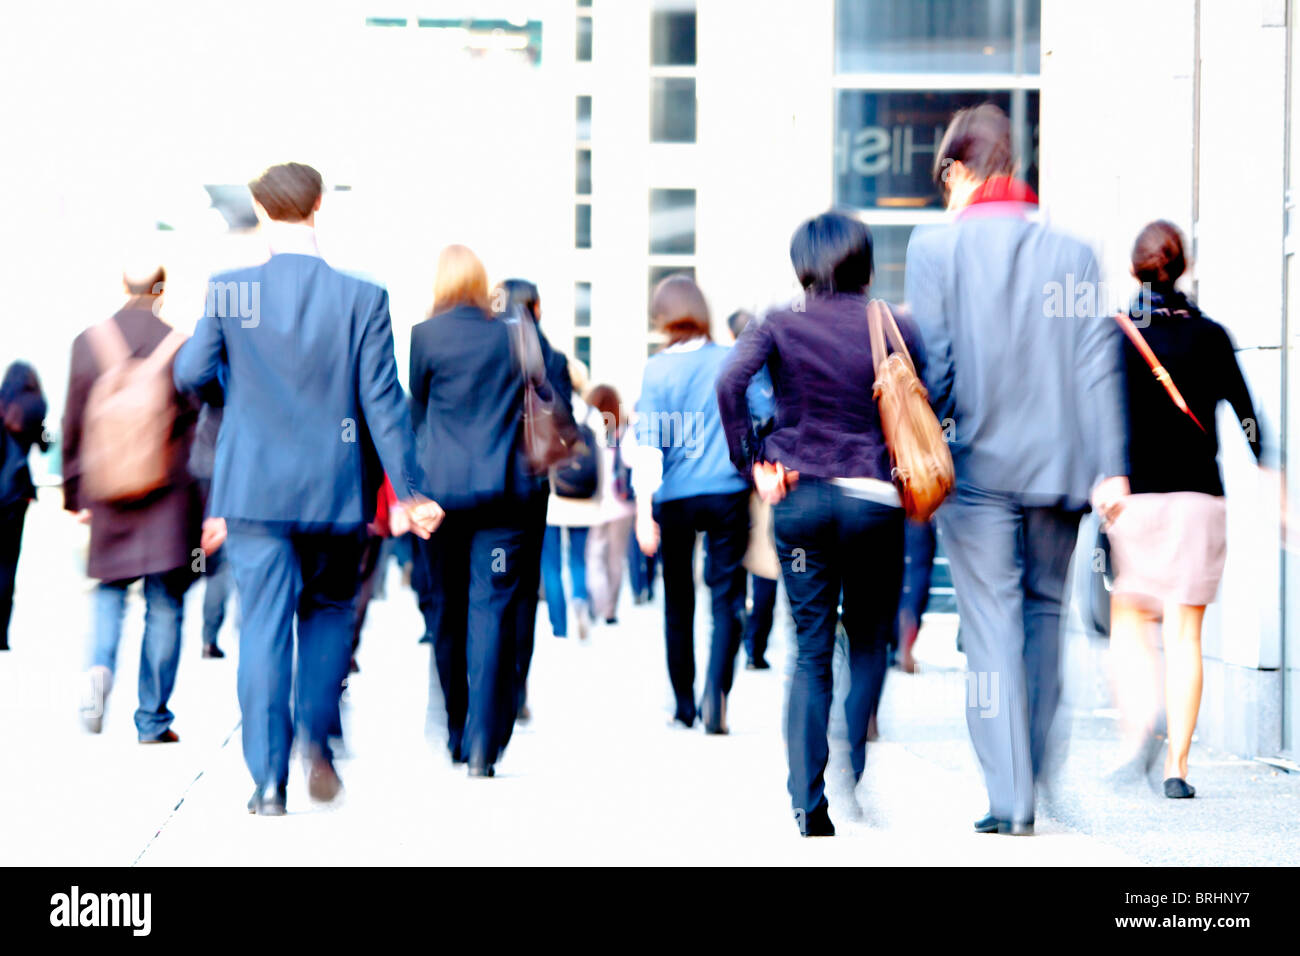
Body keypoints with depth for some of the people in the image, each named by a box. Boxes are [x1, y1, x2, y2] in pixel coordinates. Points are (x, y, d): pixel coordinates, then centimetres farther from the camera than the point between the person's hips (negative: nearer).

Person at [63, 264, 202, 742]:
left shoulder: (88, 343, -1)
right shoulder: (181, 345, -8)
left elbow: (73, 428, 4)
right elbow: (197, 426, -6)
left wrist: (76, 495, 13)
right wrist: (205, 504, 0)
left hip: (107, 493, 2)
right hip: (168, 496, -2)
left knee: (110, 590, 19)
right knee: (164, 605, 6)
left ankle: (100, 666, -10)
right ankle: (152, 720, 8)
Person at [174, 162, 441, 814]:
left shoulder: (228, 291, -7)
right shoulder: (363, 298, -7)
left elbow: (189, 375, 3)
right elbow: (382, 400, -6)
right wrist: (410, 491, 1)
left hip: (254, 491, 0)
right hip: (334, 491, 0)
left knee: (263, 626, 4)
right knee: (329, 611, 20)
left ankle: (269, 779, 2)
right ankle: (317, 739, 5)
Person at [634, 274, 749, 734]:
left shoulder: (658, 368, -2)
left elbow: (649, 442, -7)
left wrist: (644, 510, -9)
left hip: (675, 497, 0)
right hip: (728, 492, 0)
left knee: (678, 600, 14)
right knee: (727, 597, 1)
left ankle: (684, 703, 20)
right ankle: (716, 690, -19)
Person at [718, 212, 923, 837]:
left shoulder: (780, 325, 1)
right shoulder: (894, 327, 2)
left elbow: (730, 383, -14)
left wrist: (749, 461, -6)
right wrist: (905, 471, 10)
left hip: (799, 498, 1)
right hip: (874, 498, -1)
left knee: (811, 651, 6)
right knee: (870, 642, 14)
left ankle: (808, 803, -1)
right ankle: (861, 782, 5)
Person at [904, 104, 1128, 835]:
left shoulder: (936, 247, -2)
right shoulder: (1073, 253, 6)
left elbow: (931, 363, -6)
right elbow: (1098, 364, 1)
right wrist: (1110, 467, 0)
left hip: (979, 465, -3)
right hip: (1059, 465, 3)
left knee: (992, 626, -1)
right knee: (1046, 611, 15)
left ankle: (1009, 800, -5)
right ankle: (1038, 785, 19)